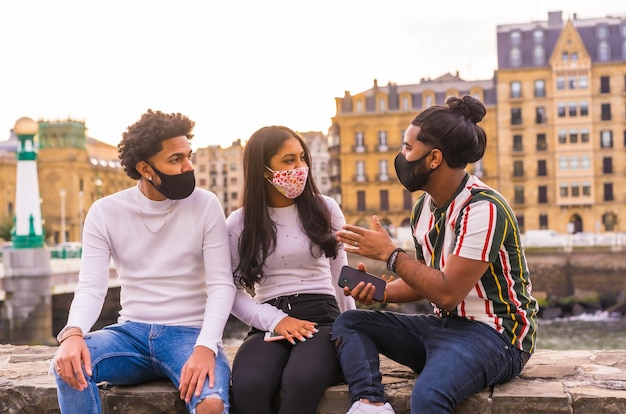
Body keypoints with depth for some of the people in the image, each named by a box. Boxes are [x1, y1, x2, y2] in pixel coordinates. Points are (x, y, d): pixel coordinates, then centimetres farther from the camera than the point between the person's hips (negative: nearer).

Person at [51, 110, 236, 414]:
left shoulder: (205, 206, -6)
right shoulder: (105, 212, -2)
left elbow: (222, 285, -10)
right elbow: (91, 286, -8)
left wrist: (205, 347, -27)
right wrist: (73, 332, -31)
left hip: (188, 333, -2)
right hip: (132, 332, 3)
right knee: (68, 365, -26)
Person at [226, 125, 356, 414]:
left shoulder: (326, 209, 10)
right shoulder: (238, 223, 7)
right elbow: (233, 292, 4)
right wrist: (276, 320, -12)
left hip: (322, 317, 0)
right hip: (270, 324, 0)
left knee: (302, 380, -36)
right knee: (247, 387, -34)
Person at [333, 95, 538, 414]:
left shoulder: (482, 208, -19)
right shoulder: (424, 208, 8)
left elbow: (447, 292, -21)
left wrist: (390, 253, -13)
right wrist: (378, 291, -2)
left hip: (492, 332, -9)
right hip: (443, 325, 9)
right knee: (348, 323, -3)